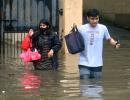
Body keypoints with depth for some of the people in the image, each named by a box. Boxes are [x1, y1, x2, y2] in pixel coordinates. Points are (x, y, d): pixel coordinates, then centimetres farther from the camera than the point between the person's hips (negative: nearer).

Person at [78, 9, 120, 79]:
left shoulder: (103, 28, 0)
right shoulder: (81, 29, -5)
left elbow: (109, 39, 15)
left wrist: (115, 43, -6)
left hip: (97, 64, 2)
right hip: (84, 64, -2)